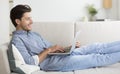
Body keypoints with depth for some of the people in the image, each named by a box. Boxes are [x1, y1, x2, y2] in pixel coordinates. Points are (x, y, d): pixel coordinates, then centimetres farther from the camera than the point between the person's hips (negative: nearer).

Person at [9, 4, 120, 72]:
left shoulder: (33, 34, 21)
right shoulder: (17, 40, -5)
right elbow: (30, 61, -16)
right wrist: (49, 50, -14)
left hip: (61, 54, 8)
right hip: (51, 62, -8)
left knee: (96, 47, -3)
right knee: (96, 58, -11)